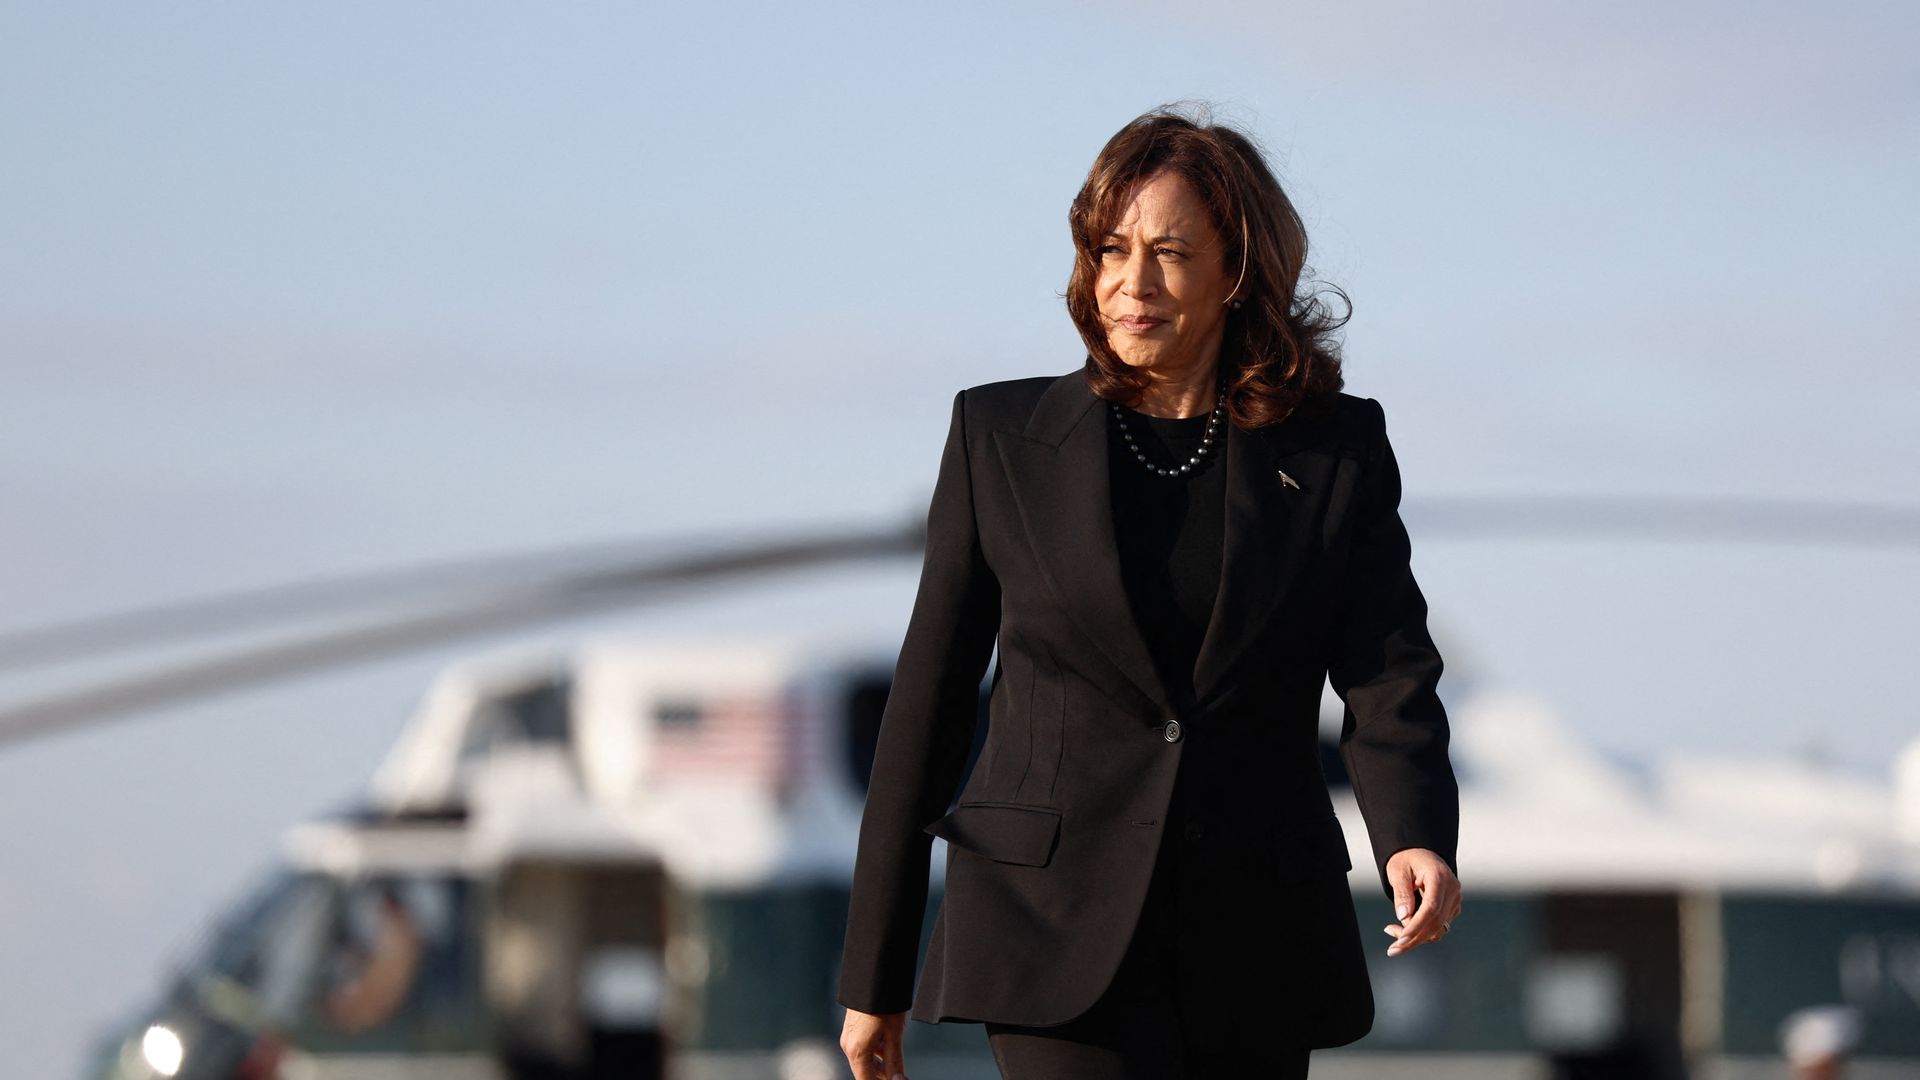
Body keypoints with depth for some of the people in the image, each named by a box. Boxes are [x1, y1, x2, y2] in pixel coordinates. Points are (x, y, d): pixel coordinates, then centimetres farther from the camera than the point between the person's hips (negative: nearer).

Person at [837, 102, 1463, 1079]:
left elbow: (1389, 679, -5)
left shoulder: (1336, 450, 5)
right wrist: (875, 972, 7)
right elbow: (929, 702, 6)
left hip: (1256, 957, 2)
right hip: (1057, 929, -2)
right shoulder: (1003, 438, 3)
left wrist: (1417, 845, -27)